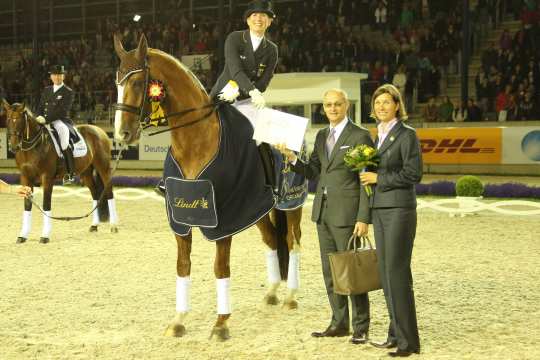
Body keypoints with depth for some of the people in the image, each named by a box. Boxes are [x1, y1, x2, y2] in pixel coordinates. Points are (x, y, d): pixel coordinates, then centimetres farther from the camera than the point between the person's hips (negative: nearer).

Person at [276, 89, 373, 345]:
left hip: (346, 213, -7)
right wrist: (291, 157, -5)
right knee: (330, 271, 11)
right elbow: (312, 172, 12)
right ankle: (339, 323, 21)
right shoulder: (321, 136, 14)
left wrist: (363, 218, -16)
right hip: (323, 211, 7)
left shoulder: (360, 136, -8)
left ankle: (361, 328, 7)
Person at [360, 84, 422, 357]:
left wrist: (379, 178, -11)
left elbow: (413, 173, -14)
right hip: (379, 209, 8)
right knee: (385, 273, 9)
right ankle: (396, 334, 16)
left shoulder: (407, 135, -7)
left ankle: (408, 340, -4)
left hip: (399, 209, -8)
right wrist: (370, 176, 6)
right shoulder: (379, 135, 16)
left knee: (397, 273, -9)